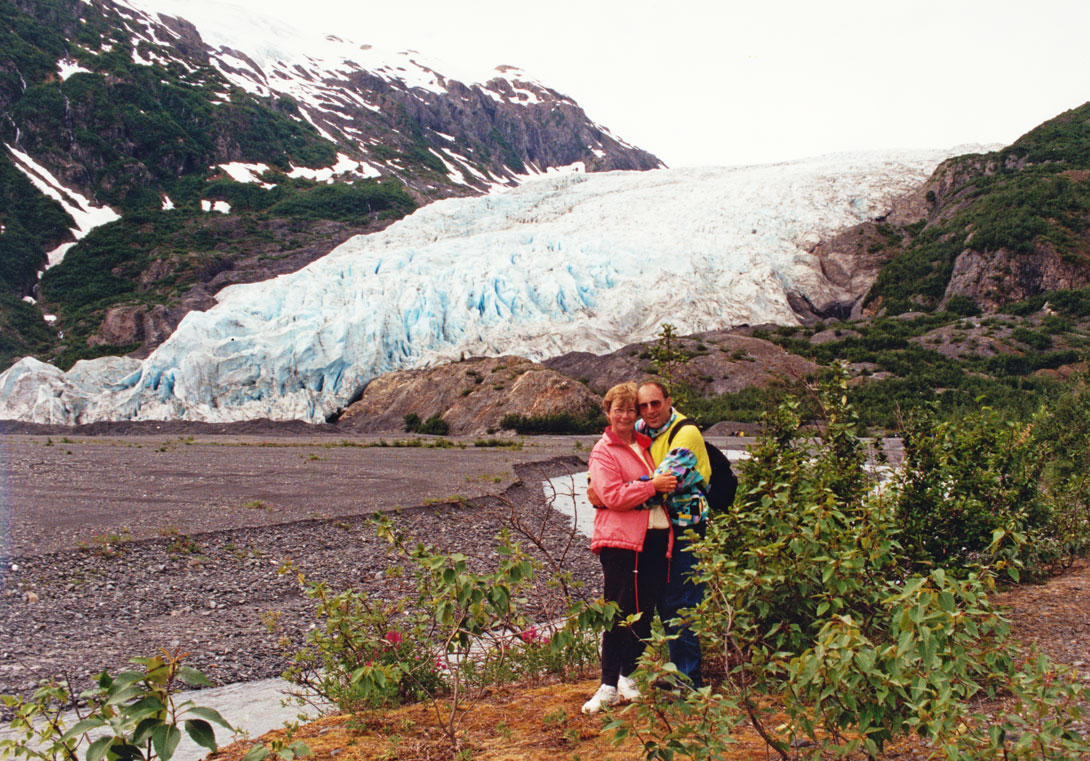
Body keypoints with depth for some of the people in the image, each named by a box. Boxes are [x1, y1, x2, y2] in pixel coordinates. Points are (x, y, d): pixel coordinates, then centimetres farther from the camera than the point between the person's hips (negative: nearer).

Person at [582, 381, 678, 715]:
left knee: (644, 611, 9)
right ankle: (609, 685, 3)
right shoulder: (603, 451, -2)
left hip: (656, 535, 6)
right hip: (621, 540, -6)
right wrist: (653, 485, -16)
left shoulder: (645, 444, 18)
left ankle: (629, 677, 22)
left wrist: (668, 483, 13)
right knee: (619, 612, -4)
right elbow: (613, 496, -15)